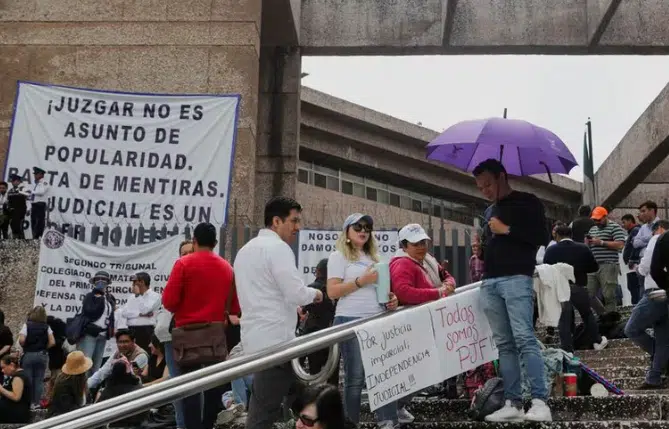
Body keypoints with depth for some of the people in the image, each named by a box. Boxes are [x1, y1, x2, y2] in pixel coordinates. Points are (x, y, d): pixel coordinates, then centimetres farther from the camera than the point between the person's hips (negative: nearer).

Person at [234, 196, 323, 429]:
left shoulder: (246, 249, 19)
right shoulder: (278, 247, -12)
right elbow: (296, 293, -18)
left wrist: (291, 309, 23)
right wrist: (314, 294, 2)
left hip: (256, 337, 10)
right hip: (275, 339, -10)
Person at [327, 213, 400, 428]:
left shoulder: (373, 257, 20)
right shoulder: (338, 256, 0)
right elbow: (332, 291, -9)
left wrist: (390, 298, 6)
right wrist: (361, 281, -16)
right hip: (351, 322, -6)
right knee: (355, 377, -3)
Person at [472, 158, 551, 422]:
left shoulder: (527, 202, 3)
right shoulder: (490, 211, 25)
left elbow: (542, 237, -7)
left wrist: (507, 230, -8)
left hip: (516, 279, -7)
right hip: (490, 283, 7)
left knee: (524, 338, -17)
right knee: (504, 344, 2)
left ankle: (540, 402, -19)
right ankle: (512, 403, 0)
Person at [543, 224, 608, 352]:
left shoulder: (551, 250, -5)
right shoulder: (583, 248, -2)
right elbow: (594, 267, 5)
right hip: (579, 288, 1)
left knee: (564, 319, 5)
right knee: (587, 314, 20)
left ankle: (567, 349, 3)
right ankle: (597, 341, 31)